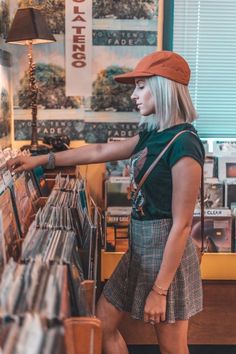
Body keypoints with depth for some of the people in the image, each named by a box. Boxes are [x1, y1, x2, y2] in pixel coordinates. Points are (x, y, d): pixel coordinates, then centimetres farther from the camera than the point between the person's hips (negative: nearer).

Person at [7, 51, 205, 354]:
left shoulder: (184, 144, -21)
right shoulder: (152, 135, 6)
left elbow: (182, 224, -21)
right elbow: (99, 152, 15)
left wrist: (159, 290, -19)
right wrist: (41, 159, 17)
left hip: (167, 253, -9)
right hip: (140, 250, 9)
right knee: (103, 323, 16)